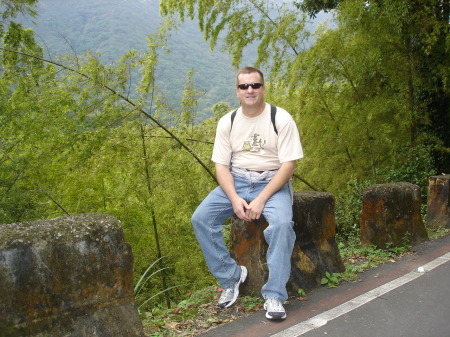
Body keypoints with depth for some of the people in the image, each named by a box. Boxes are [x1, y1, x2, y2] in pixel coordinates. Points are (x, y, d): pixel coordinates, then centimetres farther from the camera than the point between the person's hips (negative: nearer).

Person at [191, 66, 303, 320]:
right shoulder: (228, 122, 4)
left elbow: (289, 164, -11)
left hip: (272, 182, -3)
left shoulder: (281, 119, -7)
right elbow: (221, 165, 2)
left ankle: (274, 296, -21)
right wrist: (235, 199, -16)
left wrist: (261, 200, -20)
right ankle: (230, 277, -3)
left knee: (282, 223, -33)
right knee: (201, 218, -17)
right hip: (236, 181, 4)